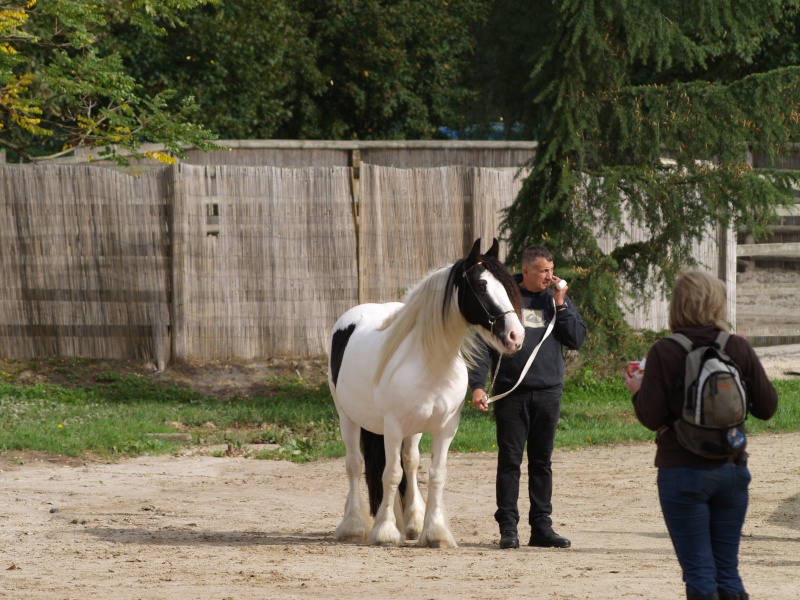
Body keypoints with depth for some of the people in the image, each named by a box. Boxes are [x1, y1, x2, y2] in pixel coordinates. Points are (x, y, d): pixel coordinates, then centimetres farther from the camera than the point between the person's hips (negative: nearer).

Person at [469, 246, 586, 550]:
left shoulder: (556, 299, 9)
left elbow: (577, 339, 3)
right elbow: (482, 343, -4)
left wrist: (560, 305, -6)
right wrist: (477, 384, -13)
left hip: (548, 392, 3)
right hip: (511, 391, -3)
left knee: (542, 462, 8)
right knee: (509, 461, -2)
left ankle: (542, 526, 12)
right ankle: (508, 526, 2)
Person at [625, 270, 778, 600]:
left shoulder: (664, 353, -11)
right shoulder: (739, 348, -2)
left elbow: (651, 418, -14)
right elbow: (767, 407, 1)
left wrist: (637, 391, 6)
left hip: (683, 472, -3)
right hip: (732, 469, 3)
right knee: (728, 572, 12)